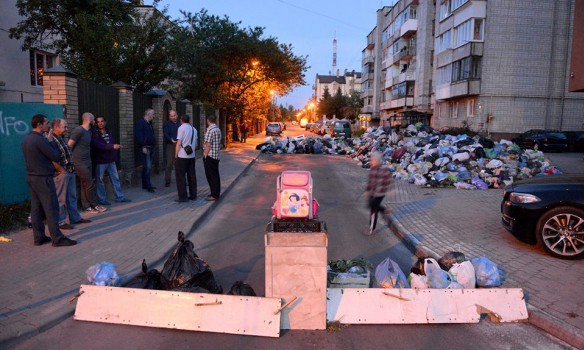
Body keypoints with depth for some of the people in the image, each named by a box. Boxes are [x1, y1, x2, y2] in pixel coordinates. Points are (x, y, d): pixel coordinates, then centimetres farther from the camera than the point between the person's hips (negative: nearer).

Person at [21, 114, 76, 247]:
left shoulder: (26, 140, 12)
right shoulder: (40, 140, -17)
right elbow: (55, 156, -13)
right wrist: (50, 141, -3)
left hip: (31, 176, 9)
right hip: (43, 178, -9)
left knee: (36, 208, 11)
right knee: (51, 208, -6)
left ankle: (38, 237, 17)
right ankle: (57, 238, -3)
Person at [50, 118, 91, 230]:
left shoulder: (61, 139, 14)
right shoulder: (52, 141, -16)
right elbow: (53, 160, -22)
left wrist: (72, 169, 15)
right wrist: (62, 171, -16)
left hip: (70, 173, 10)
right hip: (61, 174, -10)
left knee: (72, 196, 16)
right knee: (61, 199, 0)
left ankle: (75, 218, 27)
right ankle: (60, 222, 9)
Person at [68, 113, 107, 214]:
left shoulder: (89, 131, 12)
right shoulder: (79, 130, -16)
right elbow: (69, 145, -15)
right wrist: (74, 156, -3)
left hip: (87, 162, 8)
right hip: (80, 163, -8)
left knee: (85, 185, 12)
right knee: (90, 185, -2)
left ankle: (87, 206, 18)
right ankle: (94, 205, 12)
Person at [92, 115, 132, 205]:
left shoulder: (109, 132, 11)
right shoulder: (95, 134, -8)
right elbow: (98, 145, -23)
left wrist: (115, 155, 5)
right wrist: (112, 146, -32)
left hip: (111, 160, 6)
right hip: (100, 161, -6)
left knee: (115, 178, 9)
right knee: (100, 180, 2)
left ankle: (119, 197, 16)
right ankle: (101, 199, 11)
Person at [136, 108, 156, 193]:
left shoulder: (149, 123, 20)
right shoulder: (140, 123, -8)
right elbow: (139, 136, -16)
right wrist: (143, 146, -20)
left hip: (151, 148, 9)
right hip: (145, 148, -9)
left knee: (148, 167, 11)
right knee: (147, 167, -10)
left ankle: (146, 185, 16)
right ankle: (148, 186, -7)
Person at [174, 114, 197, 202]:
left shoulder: (181, 128, -8)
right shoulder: (194, 129, 11)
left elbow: (179, 143, -12)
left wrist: (175, 155, -5)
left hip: (182, 156, -6)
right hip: (192, 156, 6)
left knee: (181, 176, 0)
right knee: (192, 175, 11)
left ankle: (183, 197, 0)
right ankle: (193, 195, 16)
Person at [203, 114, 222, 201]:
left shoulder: (210, 129, -14)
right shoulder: (218, 129, 12)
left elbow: (208, 144, -17)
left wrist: (205, 155, -12)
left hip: (209, 156, -9)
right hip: (216, 156, 9)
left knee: (211, 176, -3)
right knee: (215, 175, 13)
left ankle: (214, 195, -1)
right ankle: (216, 193, 20)